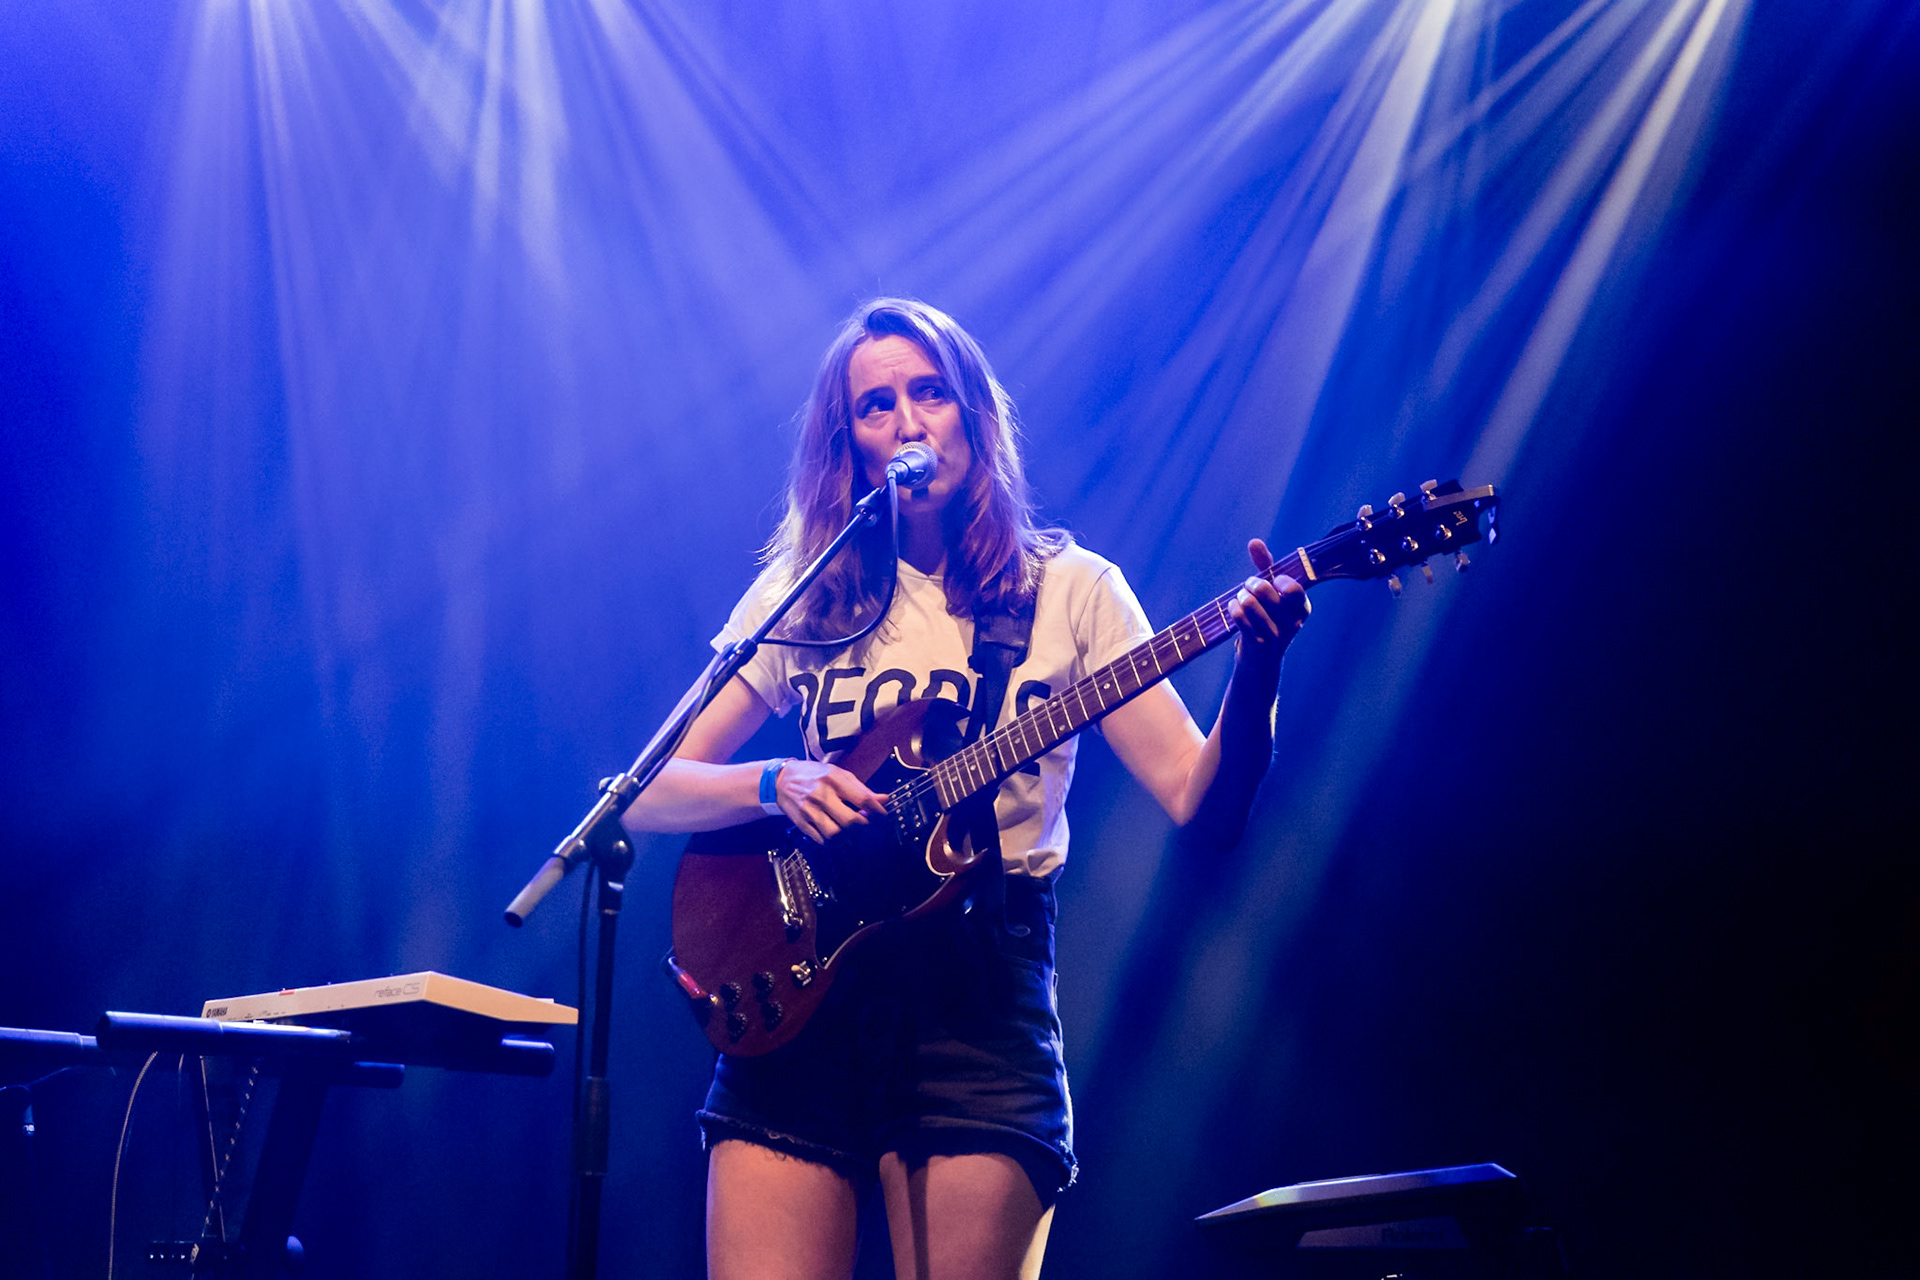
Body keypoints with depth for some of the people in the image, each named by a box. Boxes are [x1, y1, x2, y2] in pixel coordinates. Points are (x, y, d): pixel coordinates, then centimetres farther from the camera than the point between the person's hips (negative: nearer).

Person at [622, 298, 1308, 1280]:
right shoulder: (805, 594, 10)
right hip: (802, 985, 1)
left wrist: (1256, 665, -22)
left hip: (984, 985, -1)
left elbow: (1201, 801, -4)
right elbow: (646, 794, 8)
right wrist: (775, 785, -11)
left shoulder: (1069, 590, 6)